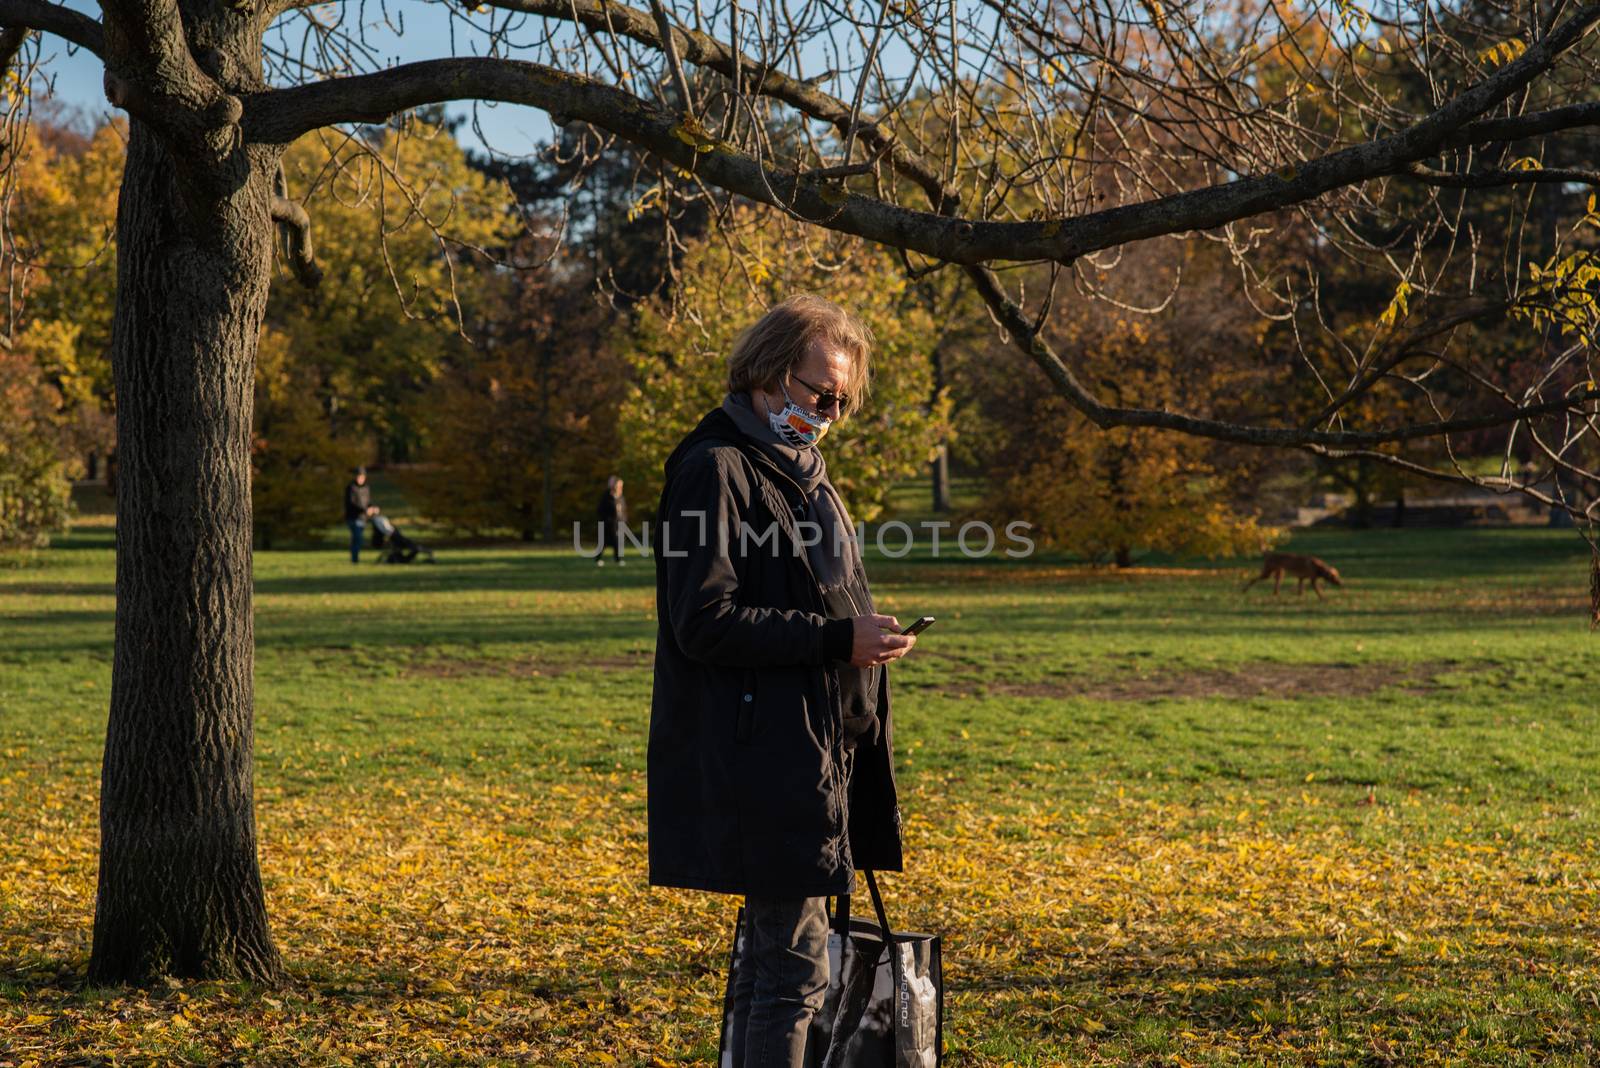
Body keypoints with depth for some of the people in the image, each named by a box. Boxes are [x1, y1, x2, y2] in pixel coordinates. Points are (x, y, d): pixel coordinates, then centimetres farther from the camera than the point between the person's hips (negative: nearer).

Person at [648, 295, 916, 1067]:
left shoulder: (798, 467, 18)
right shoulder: (715, 468, -12)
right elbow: (705, 622, -20)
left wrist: (863, 637, 13)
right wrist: (838, 639, -20)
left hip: (814, 757, 10)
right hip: (764, 762, -10)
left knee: (772, 954, 15)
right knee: (794, 966, -8)